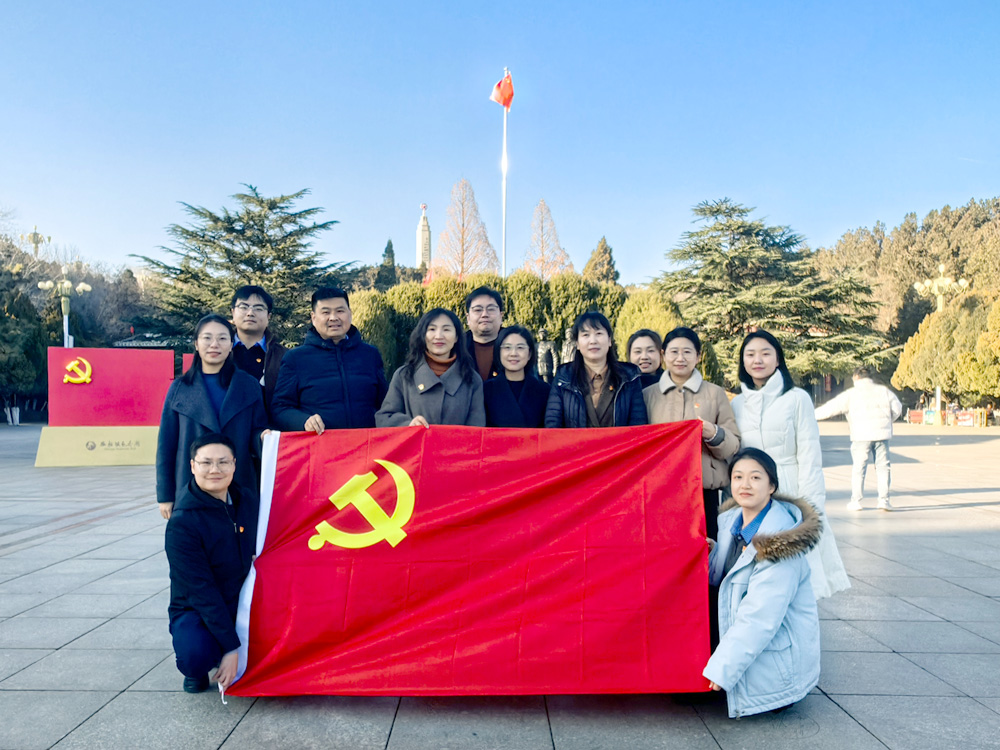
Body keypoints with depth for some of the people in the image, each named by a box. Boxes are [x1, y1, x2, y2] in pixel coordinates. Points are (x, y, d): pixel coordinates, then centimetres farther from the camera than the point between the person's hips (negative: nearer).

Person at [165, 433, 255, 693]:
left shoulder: (246, 502, -2)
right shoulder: (181, 523, -17)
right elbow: (201, 590, -20)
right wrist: (230, 647, -22)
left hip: (244, 606, 5)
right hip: (196, 611, -5)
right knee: (196, 656, -34)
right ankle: (196, 671, 4)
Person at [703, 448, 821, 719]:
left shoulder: (778, 542, -25)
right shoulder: (731, 521, 0)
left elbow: (761, 617, -26)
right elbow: (721, 578, 13)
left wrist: (723, 668, -23)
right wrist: (711, 553, -9)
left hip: (777, 652, -8)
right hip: (740, 635, 8)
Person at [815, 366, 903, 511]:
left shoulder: (852, 393, 0)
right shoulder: (884, 391, 10)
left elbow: (833, 407, -3)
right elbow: (897, 408, 11)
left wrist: (814, 415, 3)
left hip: (862, 435, -3)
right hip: (882, 434, 3)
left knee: (859, 468, 3)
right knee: (882, 467, 7)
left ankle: (856, 500, 6)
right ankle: (884, 500, 6)